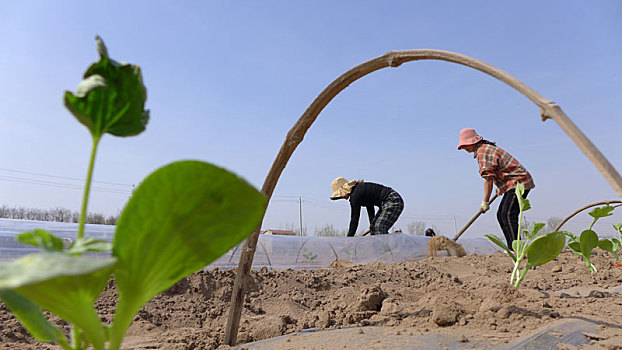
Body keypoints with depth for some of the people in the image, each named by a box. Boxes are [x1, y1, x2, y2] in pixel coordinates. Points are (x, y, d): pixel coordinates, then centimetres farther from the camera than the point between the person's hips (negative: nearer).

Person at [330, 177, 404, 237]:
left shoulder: (355, 195, -16)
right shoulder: (359, 188, 12)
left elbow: (354, 219, -15)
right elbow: (370, 207, 26)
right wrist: (372, 223, 37)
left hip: (393, 202, -10)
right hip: (388, 203, 10)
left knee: (380, 229, -18)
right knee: (373, 227, 8)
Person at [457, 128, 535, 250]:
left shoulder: (482, 151, -16)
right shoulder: (486, 148, 18)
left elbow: (488, 178, -22)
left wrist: (485, 201, -18)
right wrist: (501, 188, 36)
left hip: (518, 182, -11)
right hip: (513, 184, 11)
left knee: (507, 215, -19)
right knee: (501, 215, 10)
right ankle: (512, 249, 11)